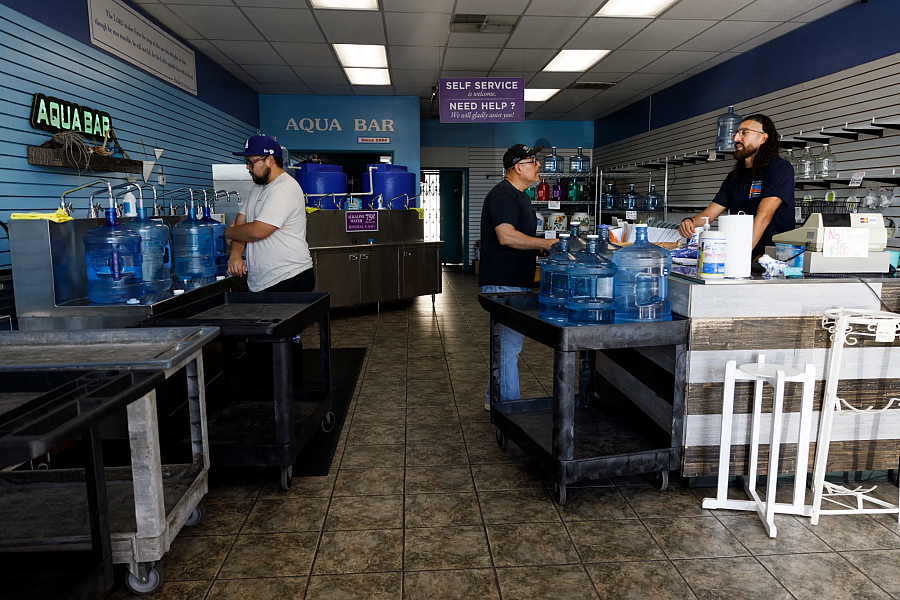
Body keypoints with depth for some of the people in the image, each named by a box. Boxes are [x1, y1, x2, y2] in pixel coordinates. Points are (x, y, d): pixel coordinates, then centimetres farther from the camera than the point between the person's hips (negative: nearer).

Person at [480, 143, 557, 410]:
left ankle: (495, 399, 28)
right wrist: (545, 243, -21)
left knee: (508, 341, 16)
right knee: (510, 343, -6)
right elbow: (506, 236, -27)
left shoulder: (519, 195, 19)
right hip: (503, 282, -11)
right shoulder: (502, 195, -15)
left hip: (515, 282, 11)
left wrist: (540, 247, 12)